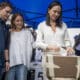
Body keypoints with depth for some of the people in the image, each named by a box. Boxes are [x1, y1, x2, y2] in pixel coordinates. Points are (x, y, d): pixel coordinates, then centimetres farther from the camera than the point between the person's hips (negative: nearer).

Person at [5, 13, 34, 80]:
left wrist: (27, 62, -2)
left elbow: (29, 47, 6)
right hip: (11, 62, 1)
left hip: (22, 62, -1)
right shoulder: (9, 33, 15)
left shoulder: (27, 32, 12)